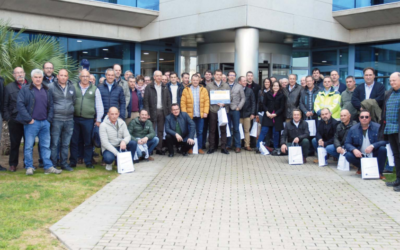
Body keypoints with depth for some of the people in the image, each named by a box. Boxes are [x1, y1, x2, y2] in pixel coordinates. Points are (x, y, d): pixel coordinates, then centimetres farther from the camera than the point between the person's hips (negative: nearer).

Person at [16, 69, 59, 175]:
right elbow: (20, 104, -8)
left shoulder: (47, 91, 13)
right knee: (29, 146, 1)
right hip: (32, 123, -4)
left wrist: (49, 118, 3)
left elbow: (51, 106, 15)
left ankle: (48, 167, 13)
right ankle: (29, 167, 11)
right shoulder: (25, 90, -1)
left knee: (46, 146, 8)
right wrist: (28, 119, -12)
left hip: (45, 123, 4)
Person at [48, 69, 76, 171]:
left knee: (66, 144, 11)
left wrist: (71, 110, 12)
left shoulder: (72, 87, 11)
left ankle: (64, 163, 21)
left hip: (69, 119, 5)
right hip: (56, 119, -4)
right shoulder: (51, 86, -3)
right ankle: (53, 164, 7)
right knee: (55, 143, -1)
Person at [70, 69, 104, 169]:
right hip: (75, 118, 1)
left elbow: (99, 106, 7)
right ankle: (72, 161, 15)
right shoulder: (73, 88, 7)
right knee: (74, 141, 6)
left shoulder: (95, 89, 7)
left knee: (88, 142, 4)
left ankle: (88, 162, 14)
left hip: (88, 119, -1)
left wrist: (98, 120, 3)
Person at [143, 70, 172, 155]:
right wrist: (147, 112, -12)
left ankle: (159, 149, 13)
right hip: (153, 112, -4)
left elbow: (168, 101, 11)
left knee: (160, 131, 8)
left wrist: (169, 111, 2)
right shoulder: (149, 87, 0)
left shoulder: (165, 88, 12)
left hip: (162, 112, 4)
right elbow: (146, 101, -4)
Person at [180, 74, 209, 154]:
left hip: (200, 115, 1)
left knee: (200, 132, 6)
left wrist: (205, 112, -7)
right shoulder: (186, 90, 1)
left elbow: (206, 101, 1)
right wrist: (184, 113, -8)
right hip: (190, 115, -1)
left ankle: (200, 148, 12)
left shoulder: (203, 90, 5)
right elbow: (183, 102, -2)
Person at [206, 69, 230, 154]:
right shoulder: (209, 85, 8)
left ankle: (223, 147, 8)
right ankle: (212, 147, 8)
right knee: (212, 129, 1)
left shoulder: (226, 86, 12)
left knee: (223, 129, 2)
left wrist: (224, 103, -8)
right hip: (213, 110, -1)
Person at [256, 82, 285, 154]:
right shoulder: (267, 94, 5)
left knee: (276, 132, 3)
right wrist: (267, 112, -10)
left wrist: (275, 114, -11)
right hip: (267, 116, 0)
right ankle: (258, 147, -7)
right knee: (263, 131, -7)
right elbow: (264, 104, 5)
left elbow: (282, 107, -1)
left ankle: (276, 148, 16)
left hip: (277, 117, 0)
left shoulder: (281, 96, 1)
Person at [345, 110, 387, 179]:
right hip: (359, 155, 1)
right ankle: (361, 168, 8)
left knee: (383, 149, -29)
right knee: (348, 155, -26)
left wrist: (372, 146, -32)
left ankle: (379, 173, -11)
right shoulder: (353, 129, 0)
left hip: (374, 154, -1)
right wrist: (354, 150, -24)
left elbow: (384, 141, -16)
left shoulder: (377, 127, -6)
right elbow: (347, 143, -2)